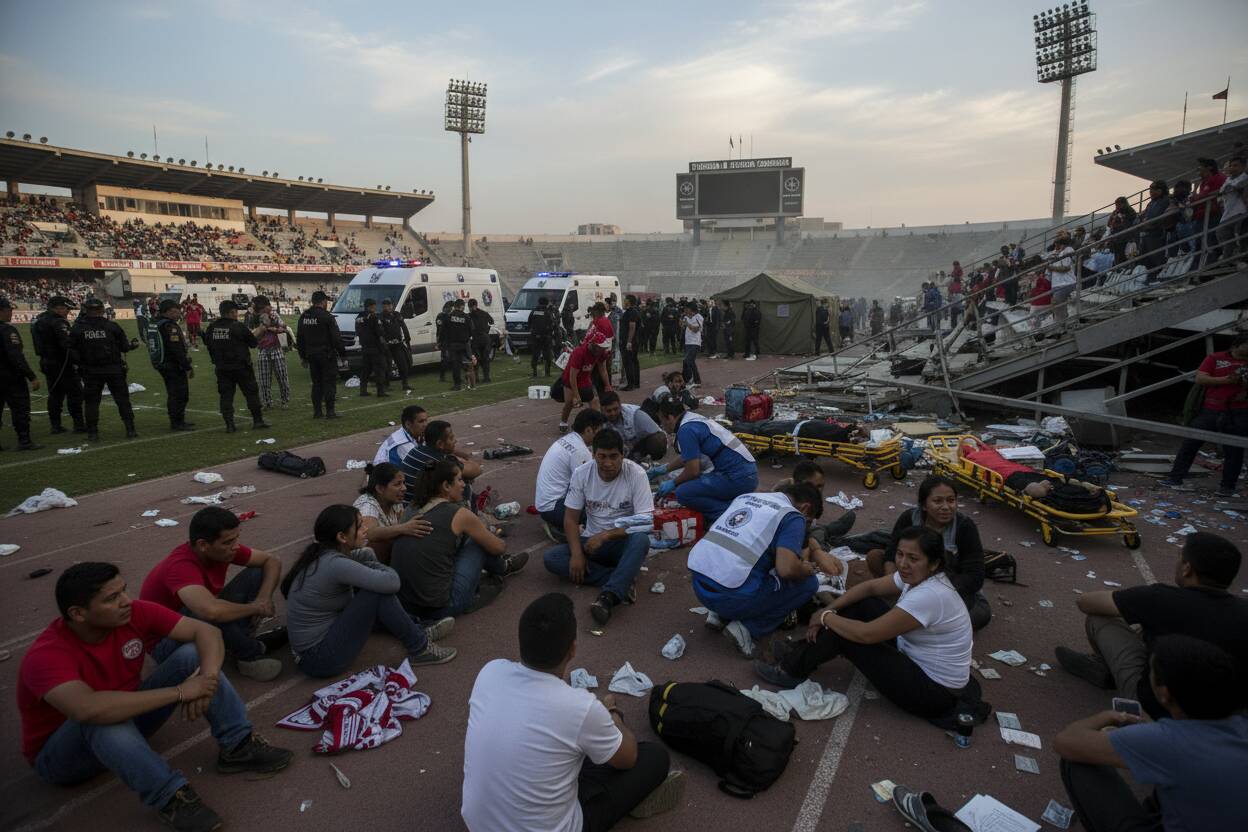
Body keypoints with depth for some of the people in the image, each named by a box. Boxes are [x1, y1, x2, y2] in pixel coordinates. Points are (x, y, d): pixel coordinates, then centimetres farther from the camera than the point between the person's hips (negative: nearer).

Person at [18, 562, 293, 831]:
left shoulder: (134, 613, -17)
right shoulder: (47, 656, -32)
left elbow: (206, 631, -16)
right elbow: (89, 709, -50)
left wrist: (208, 677, -36)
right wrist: (179, 692, -44)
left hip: (130, 721, 5)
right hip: (61, 757, -5)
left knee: (193, 654, -15)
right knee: (103, 717, -39)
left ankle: (238, 746, -15)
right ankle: (170, 796, -30)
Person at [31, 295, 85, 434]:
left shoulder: (39, 320, 14)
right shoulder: (58, 322, -17)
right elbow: (67, 343, -28)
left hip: (46, 362, 9)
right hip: (62, 364, -9)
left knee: (55, 394, 14)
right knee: (74, 393, -2)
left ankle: (55, 425, 17)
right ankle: (79, 424, -2)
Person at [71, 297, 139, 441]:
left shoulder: (77, 328, -4)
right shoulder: (111, 326, -6)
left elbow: (72, 350, -2)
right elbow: (124, 347, -3)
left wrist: (81, 362, 15)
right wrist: (132, 344, 18)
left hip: (91, 371, 1)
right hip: (114, 369, -1)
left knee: (91, 402, 10)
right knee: (122, 399, 6)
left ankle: (92, 432, 11)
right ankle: (130, 430, 5)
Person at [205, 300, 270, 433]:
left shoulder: (212, 327, 1)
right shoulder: (239, 327, -13)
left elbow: (207, 342, 10)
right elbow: (253, 342, -4)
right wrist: (258, 330, 14)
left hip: (221, 368, 4)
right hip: (241, 367, -4)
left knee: (226, 395, 8)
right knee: (252, 392, 8)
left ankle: (229, 424, 5)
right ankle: (257, 421, 11)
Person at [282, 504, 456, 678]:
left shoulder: (321, 554, 3)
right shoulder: (335, 564, -25)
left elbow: (368, 554, 18)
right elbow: (392, 582, -27)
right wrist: (372, 566, -8)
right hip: (321, 659, -9)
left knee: (374, 586, 14)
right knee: (379, 593, -18)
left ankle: (418, 631, 17)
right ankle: (420, 649, -2)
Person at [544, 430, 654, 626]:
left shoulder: (636, 474, -16)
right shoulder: (581, 474, -8)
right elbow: (570, 519, -4)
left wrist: (605, 535, -25)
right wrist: (577, 554, -19)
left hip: (624, 541, -3)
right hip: (592, 541, 4)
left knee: (641, 540, -37)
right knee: (550, 558, -21)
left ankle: (608, 597, -40)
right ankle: (622, 582, -25)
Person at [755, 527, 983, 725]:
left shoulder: (928, 596, -32)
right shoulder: (918, 576, -5)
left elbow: (865, 634, -28)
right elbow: (870, 587, 5)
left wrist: (825, 617, -12)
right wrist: (829, 610, -7)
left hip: (935, 692, -9)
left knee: (845, 634, -12)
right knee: (860, 604, 4)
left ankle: (791, 671, 9)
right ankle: (801, 654, 13)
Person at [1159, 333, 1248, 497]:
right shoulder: (1215, 358, 5)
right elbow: (1200, 379, -5)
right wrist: (1226, 380, -14)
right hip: (1210, 411, 0)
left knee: (1233, 451, 4)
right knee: (1189, 444, -1)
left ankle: (1228, 487, 15)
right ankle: (1175, 479, 5)